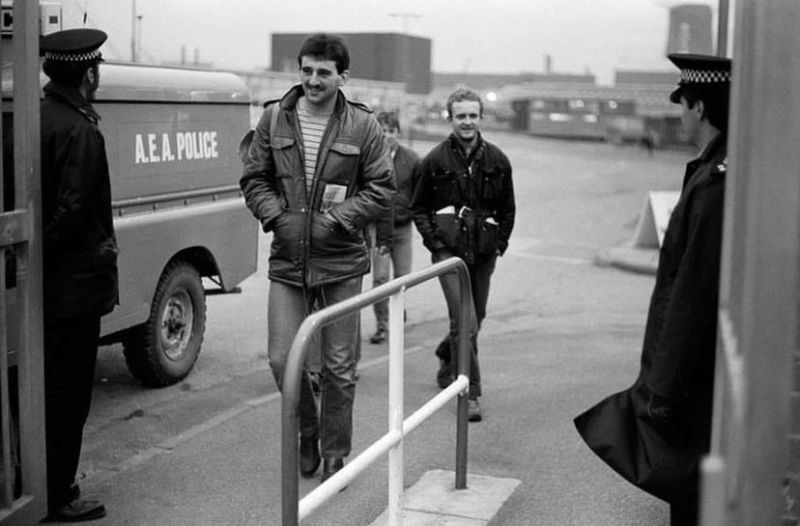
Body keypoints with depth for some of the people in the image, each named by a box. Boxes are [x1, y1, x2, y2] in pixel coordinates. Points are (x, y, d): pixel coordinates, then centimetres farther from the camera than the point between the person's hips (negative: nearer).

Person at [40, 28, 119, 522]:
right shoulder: (80, 131, -19)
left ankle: (39, 483, 32)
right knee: (68, 393, 3)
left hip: (41, 279, 9)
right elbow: (73, 210, -23)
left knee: (44, 386, 19)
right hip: (73, 282, -8)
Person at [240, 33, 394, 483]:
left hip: (342, 263, -1)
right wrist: (278, 217, -9)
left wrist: (334, 220, -13)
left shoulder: (363, 126, -4)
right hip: (288, 260, 2)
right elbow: (254, 179, 8)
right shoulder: (275, 119, 2)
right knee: (282, 360, 0)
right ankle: (308, 430, 29)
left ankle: (335, 455, 24)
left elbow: (381, 190, -2)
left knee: (340, 367, 6)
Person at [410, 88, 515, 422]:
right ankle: (470, 394, -4)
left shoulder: (497, 160, 6)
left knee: (475, 318, 15)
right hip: (449, 249, -4)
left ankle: (447, 359, 44)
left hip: (483, 251, 4)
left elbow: (507, 209, 15)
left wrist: (499, 244, 7)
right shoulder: (436, 160, -1)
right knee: (465, 322, -13)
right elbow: (418, 207, 7)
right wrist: (434, 240, -4)